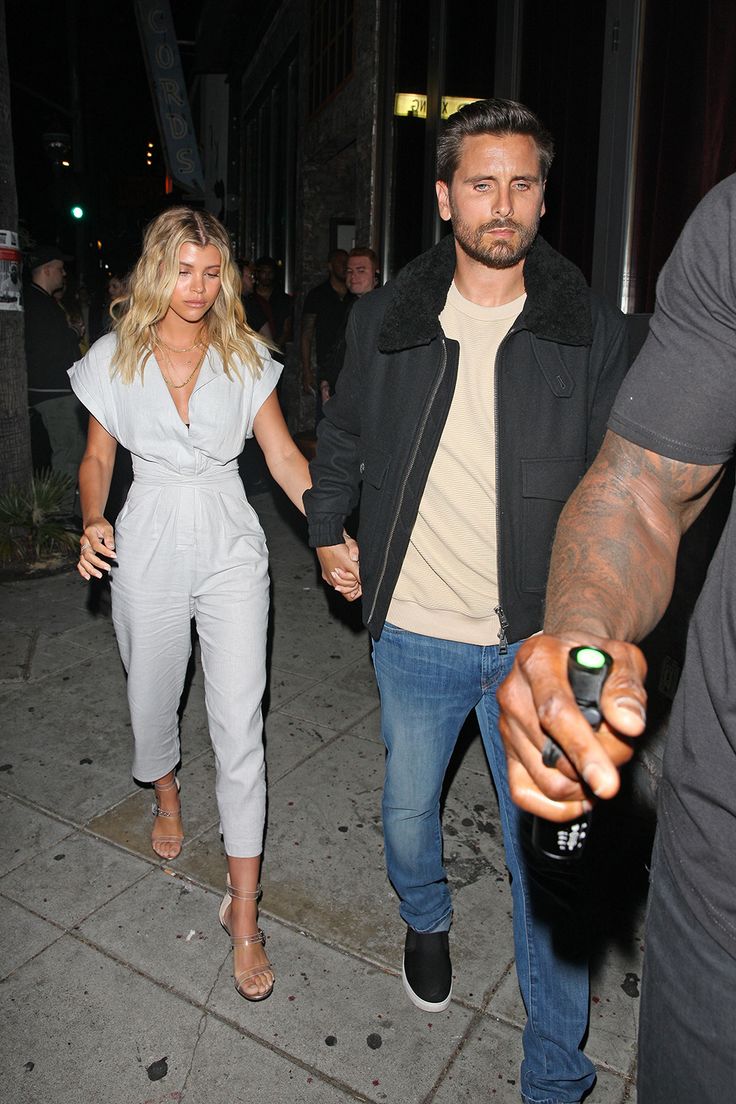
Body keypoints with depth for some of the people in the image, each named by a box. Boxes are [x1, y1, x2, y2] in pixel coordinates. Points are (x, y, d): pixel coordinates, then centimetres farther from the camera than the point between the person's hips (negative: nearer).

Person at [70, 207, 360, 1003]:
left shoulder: (245, 357, 0)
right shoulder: (116, 357, 0)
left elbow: (284, 458, -3)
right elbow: (98, 459, 7)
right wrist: (93, 521, -13)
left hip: (230, 549, -1)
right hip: (149, 549, 1)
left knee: (239, 726, -5)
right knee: (152, 695, 18)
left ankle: (243, 912, 7)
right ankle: (166, 795, 54)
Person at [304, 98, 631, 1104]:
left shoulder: (591, 331, -4)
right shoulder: (386, 320, 0)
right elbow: (341, 440, 17)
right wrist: (327, 532, 17)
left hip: (538, 644, -1)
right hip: (416, 635, 2)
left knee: (548, 860, 7)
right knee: (408, 808, 21)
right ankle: (425, 920, 56)